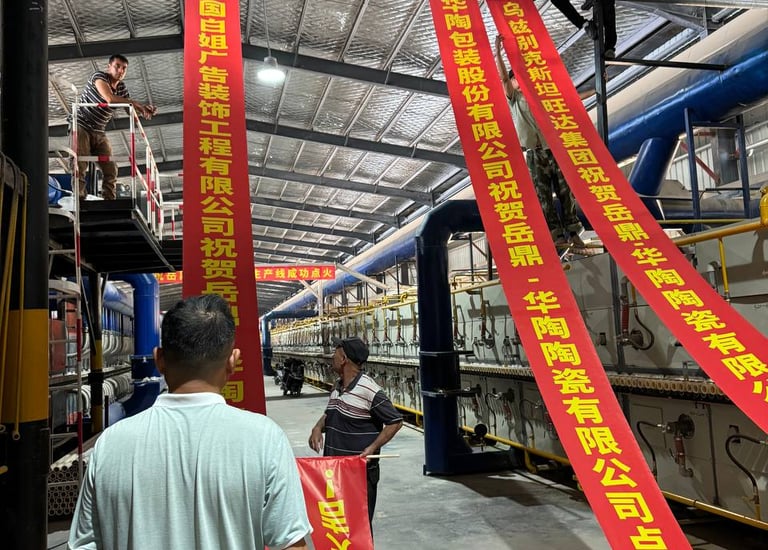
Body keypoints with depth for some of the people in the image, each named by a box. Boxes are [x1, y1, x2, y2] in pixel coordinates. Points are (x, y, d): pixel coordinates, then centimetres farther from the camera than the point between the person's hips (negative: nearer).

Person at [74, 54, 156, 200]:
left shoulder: (121, 88, 8)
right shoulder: (99, 76, -11)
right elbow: (109, 97, -30)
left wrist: (145, 110, -14)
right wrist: (137, 103, -33)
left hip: (99, 132, 7)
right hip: (81, 126, -7)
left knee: (111, 169, -2)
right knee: (80, 164, -15)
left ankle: (110, 201, 1)